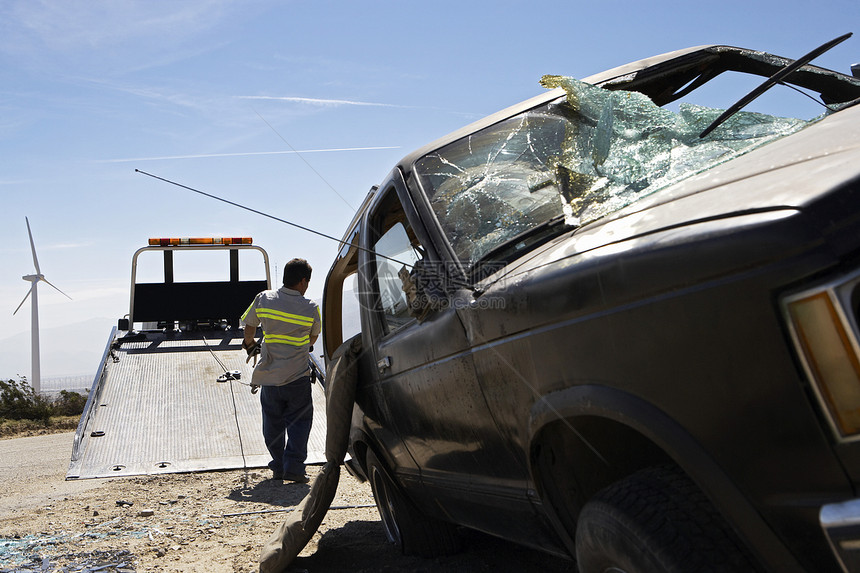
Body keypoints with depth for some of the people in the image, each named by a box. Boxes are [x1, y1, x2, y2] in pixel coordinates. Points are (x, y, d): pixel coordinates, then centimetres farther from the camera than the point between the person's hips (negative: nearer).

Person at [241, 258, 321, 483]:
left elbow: (249, 327, 11)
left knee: (273, 422, 15)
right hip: (297, 377, -3)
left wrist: (249, 343, 33)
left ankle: (278, 467, 21)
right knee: (299, 420, 9)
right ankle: (293, 466, 3)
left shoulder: (263, 299, -4)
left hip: (268, 376, 3)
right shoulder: (311, 308, -9)